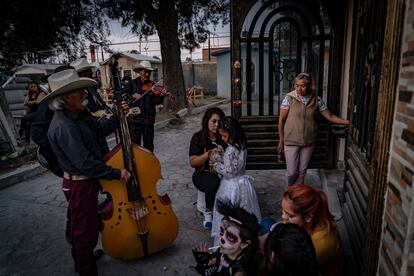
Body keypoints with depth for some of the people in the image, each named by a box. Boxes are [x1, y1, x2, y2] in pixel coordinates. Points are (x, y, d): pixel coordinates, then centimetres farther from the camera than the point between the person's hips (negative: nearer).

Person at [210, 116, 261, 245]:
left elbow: (229, 171, -23)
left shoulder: (231, 150, -26)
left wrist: (217, 166, -9)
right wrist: (217, 157, 3)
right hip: (242, 183, 9)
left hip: (232, 186, -8)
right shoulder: (241, 145, 2)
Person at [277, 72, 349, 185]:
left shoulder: (317, 100, -4)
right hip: (291, 142, -2)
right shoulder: (289, 98, -10)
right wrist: (281, 141, -5)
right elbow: (281, 120, -6)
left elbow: (330, 117, 3)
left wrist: (348, 122, -8)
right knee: (292, 172, 3)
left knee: (302, 171, 12)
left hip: (308, 142, 2)